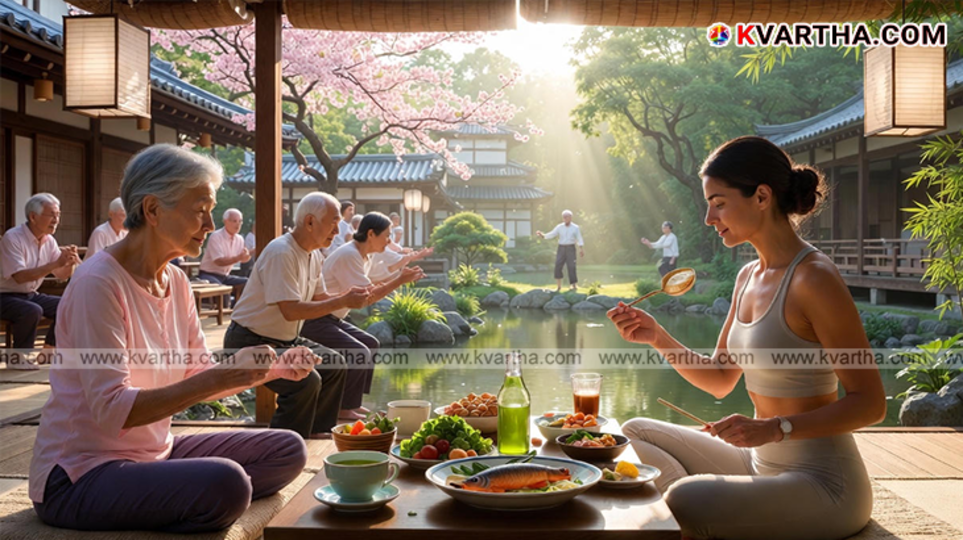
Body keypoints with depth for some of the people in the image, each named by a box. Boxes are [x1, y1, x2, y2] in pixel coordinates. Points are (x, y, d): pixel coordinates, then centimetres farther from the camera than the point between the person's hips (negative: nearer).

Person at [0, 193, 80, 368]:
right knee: (32, 310, -34)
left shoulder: (49, 241, 2)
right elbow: (20, 276, -28)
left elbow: (62, 275, 5)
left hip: (30, 295, 7)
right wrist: (56, 263, -33)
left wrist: (70, 263, -19)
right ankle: (16, 355, -13)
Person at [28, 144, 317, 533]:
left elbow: (198, 377, 8)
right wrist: (223, 376, -30)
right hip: (81, 475, -8)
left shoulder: (176, 282, 6)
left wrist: (275, 369, -8)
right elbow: (112, 411, -25)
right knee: (225, 483, -33)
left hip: (154, 453, 9)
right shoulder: (99, 282, -20)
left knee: (288, 450, 1)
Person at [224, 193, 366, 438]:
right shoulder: (281, 253, -24)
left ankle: (316, 432, 21)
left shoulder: (314, 255, 7)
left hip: (285, 340, 10)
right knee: (306, 380, -27)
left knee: (335, 365, 11)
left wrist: (347, 294, -9)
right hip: (250, 341, -10)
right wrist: (343, 302, -27)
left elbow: (320, 297, 11)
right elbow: (291, 310, -30)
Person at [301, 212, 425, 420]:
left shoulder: (363, 256, 9)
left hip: (331, 319, 11)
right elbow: (367, 298, -26)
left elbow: (370, 291, 9)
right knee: (359, 353, -19)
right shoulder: (348, 255, -22)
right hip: (314, 320, -11)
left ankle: (350, 402, 17)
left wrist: (400, 278, 1)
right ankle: (342, 408, -6)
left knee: (370, 344, 13)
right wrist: (401, 281, -20)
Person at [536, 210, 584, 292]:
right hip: (561, 249, 2)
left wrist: (581, 250, -10)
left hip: (571, 249, -2)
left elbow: (579, 240, -1)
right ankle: (558, 286, 4)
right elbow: (551, 235, -3)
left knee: (571, 267, -6)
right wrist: (542, 235, -20)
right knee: (558, 266, -6)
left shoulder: (575, 228, 0)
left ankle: (574, 285, 7)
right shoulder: (559, 227, 4)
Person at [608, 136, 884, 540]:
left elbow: (870, 403, -17)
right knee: (634, 434, 8)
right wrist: (657, 337, -1)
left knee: (684, 501, -31)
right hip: (762, 464, 9)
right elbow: (720, 380, 13)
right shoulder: (749, 277, 7)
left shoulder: (814, 279, -19)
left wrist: (775, 428, -28)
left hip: (822, 483, -8)